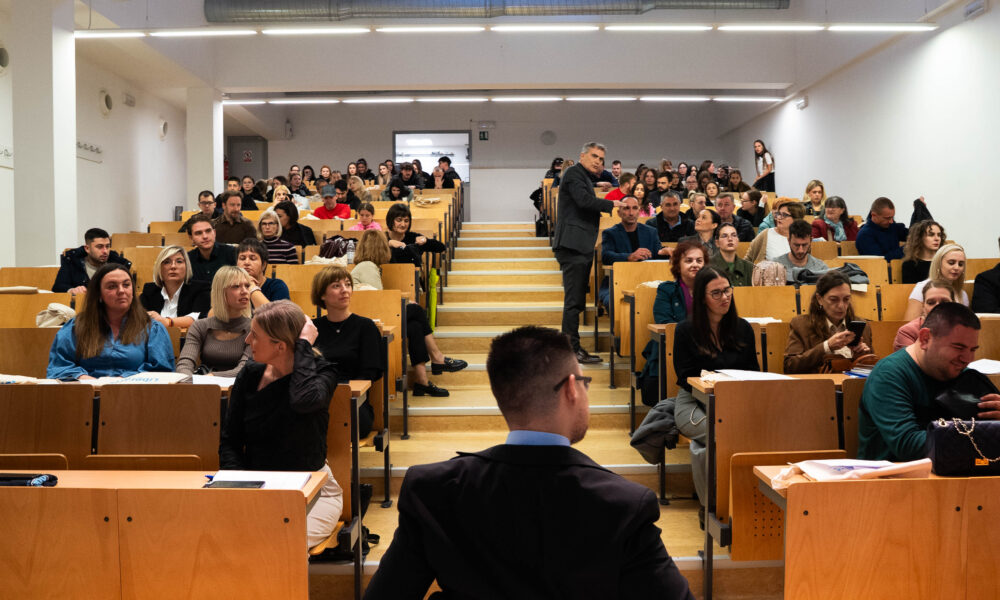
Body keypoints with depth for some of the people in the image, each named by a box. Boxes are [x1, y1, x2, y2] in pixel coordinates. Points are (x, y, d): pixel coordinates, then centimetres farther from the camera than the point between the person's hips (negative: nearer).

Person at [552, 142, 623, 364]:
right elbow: (584, 200, -19)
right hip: (572, 244, -11)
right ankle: (572, 348, -9)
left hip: (582, 246, 11)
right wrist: (612, 204, -12)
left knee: (577, 301, 11)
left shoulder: (585, 177, 25)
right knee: (574, 300, -11)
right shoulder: (574, 173, -5)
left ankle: (572, 347, 15)